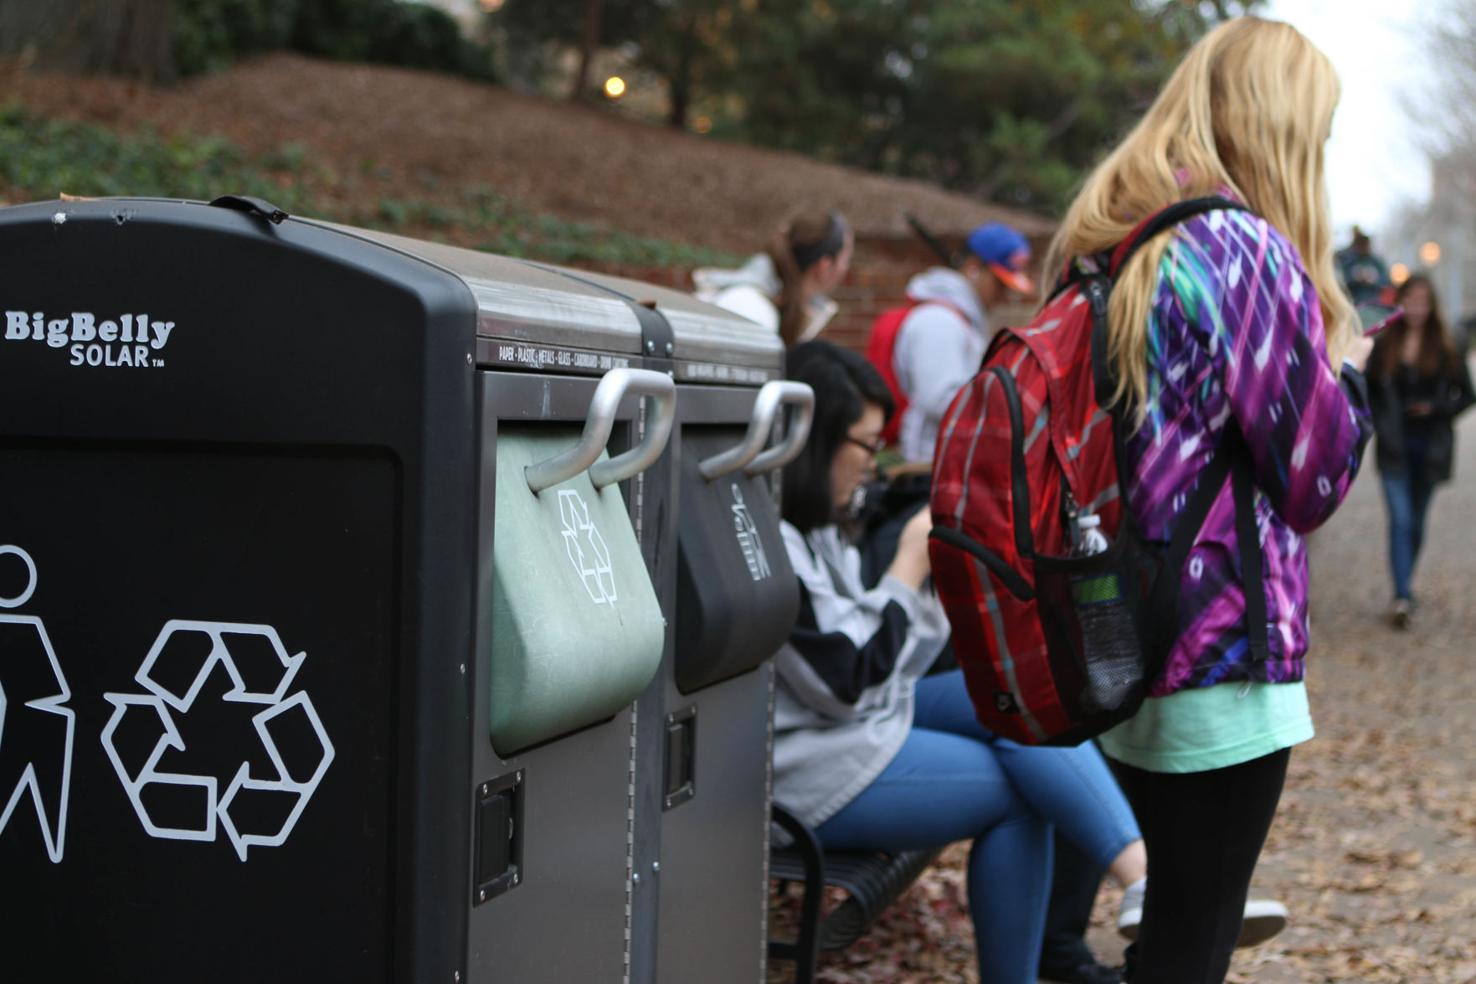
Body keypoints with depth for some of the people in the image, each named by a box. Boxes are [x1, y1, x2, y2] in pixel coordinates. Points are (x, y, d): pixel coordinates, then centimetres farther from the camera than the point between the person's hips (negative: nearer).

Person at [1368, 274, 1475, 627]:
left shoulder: (1445, 349, 0)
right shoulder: (1384, 346, 1)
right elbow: (1368, 390, 11)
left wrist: (1436, 408, -12)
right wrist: (1379, 421, -4)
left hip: (1430, 448, 1)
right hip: (1395, 448, -1)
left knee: (1416, 522, 11)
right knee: (1400, 521, -11)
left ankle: (1403, 590, 27)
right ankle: (1402, 596, -16)